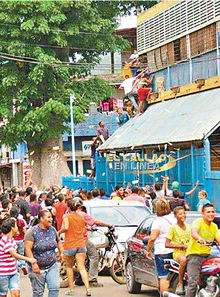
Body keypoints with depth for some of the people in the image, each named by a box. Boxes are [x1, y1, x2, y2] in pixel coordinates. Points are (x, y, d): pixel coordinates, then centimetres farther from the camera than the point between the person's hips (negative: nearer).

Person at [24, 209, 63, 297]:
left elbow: (58, 241, 25)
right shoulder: (32, 232, -11)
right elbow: (27, 248, -19)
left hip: (52, 266, 4)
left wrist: (61, 252, 11)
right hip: (38, 267, -4)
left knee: (55, 288, -9)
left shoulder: (53, 230, 6)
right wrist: (33, 263, -27)